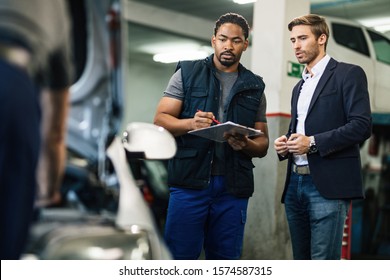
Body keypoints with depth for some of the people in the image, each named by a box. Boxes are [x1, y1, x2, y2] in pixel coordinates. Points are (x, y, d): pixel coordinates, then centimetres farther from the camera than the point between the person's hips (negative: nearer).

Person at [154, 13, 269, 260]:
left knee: (226, 257, 8)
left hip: (234, 187, 3)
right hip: (190, 181, -2)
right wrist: (190, 123, -20)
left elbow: (263, 144, 12)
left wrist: (246, 144, -11)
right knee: (180, 254, -1)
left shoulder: (254, 87, 12)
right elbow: (160, 120, 0)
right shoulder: (187, 74, 6)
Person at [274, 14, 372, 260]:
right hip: (295, 183, 8)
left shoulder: (348, 74, -1)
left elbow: (362, 126, -11)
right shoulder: (300, 86, 23)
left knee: (323, 260, -9)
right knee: (301, 259, 10)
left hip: (329, 184, -7)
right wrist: (286, 144, 5)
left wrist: (313, 143, -18)